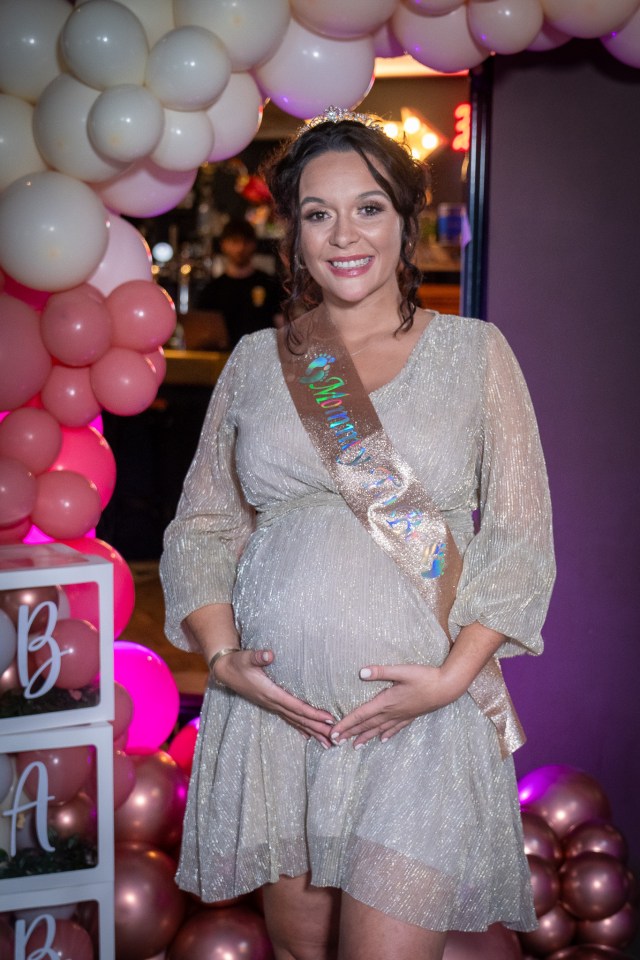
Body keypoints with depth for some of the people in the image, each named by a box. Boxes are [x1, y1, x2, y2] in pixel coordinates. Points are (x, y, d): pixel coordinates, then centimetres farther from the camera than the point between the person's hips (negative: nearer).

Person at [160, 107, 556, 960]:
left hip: (420, 716, -2)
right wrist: (223, 656, -6)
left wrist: (452, 676, -12)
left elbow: (522, 536, 0)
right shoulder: (255, 361, 8)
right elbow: (201, 526, 10)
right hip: (273, 702, 3)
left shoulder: (474, 352, 2)